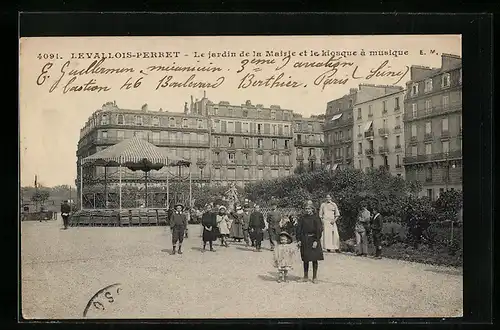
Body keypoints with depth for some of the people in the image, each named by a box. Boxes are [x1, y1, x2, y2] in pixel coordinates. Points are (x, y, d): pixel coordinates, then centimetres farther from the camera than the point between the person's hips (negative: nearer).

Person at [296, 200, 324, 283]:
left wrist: (316, 241, -14)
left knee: (314, 259, 2)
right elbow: (298, 229, 7)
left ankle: (314, 277, 12)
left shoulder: (316, 217, -5)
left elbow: (319, 230, -8)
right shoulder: (302, 218, 5)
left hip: (313, 240, -3)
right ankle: (306, 276, 19)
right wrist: (299, 240, 0)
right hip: (304, 240, 3)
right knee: (305, 259, 9)